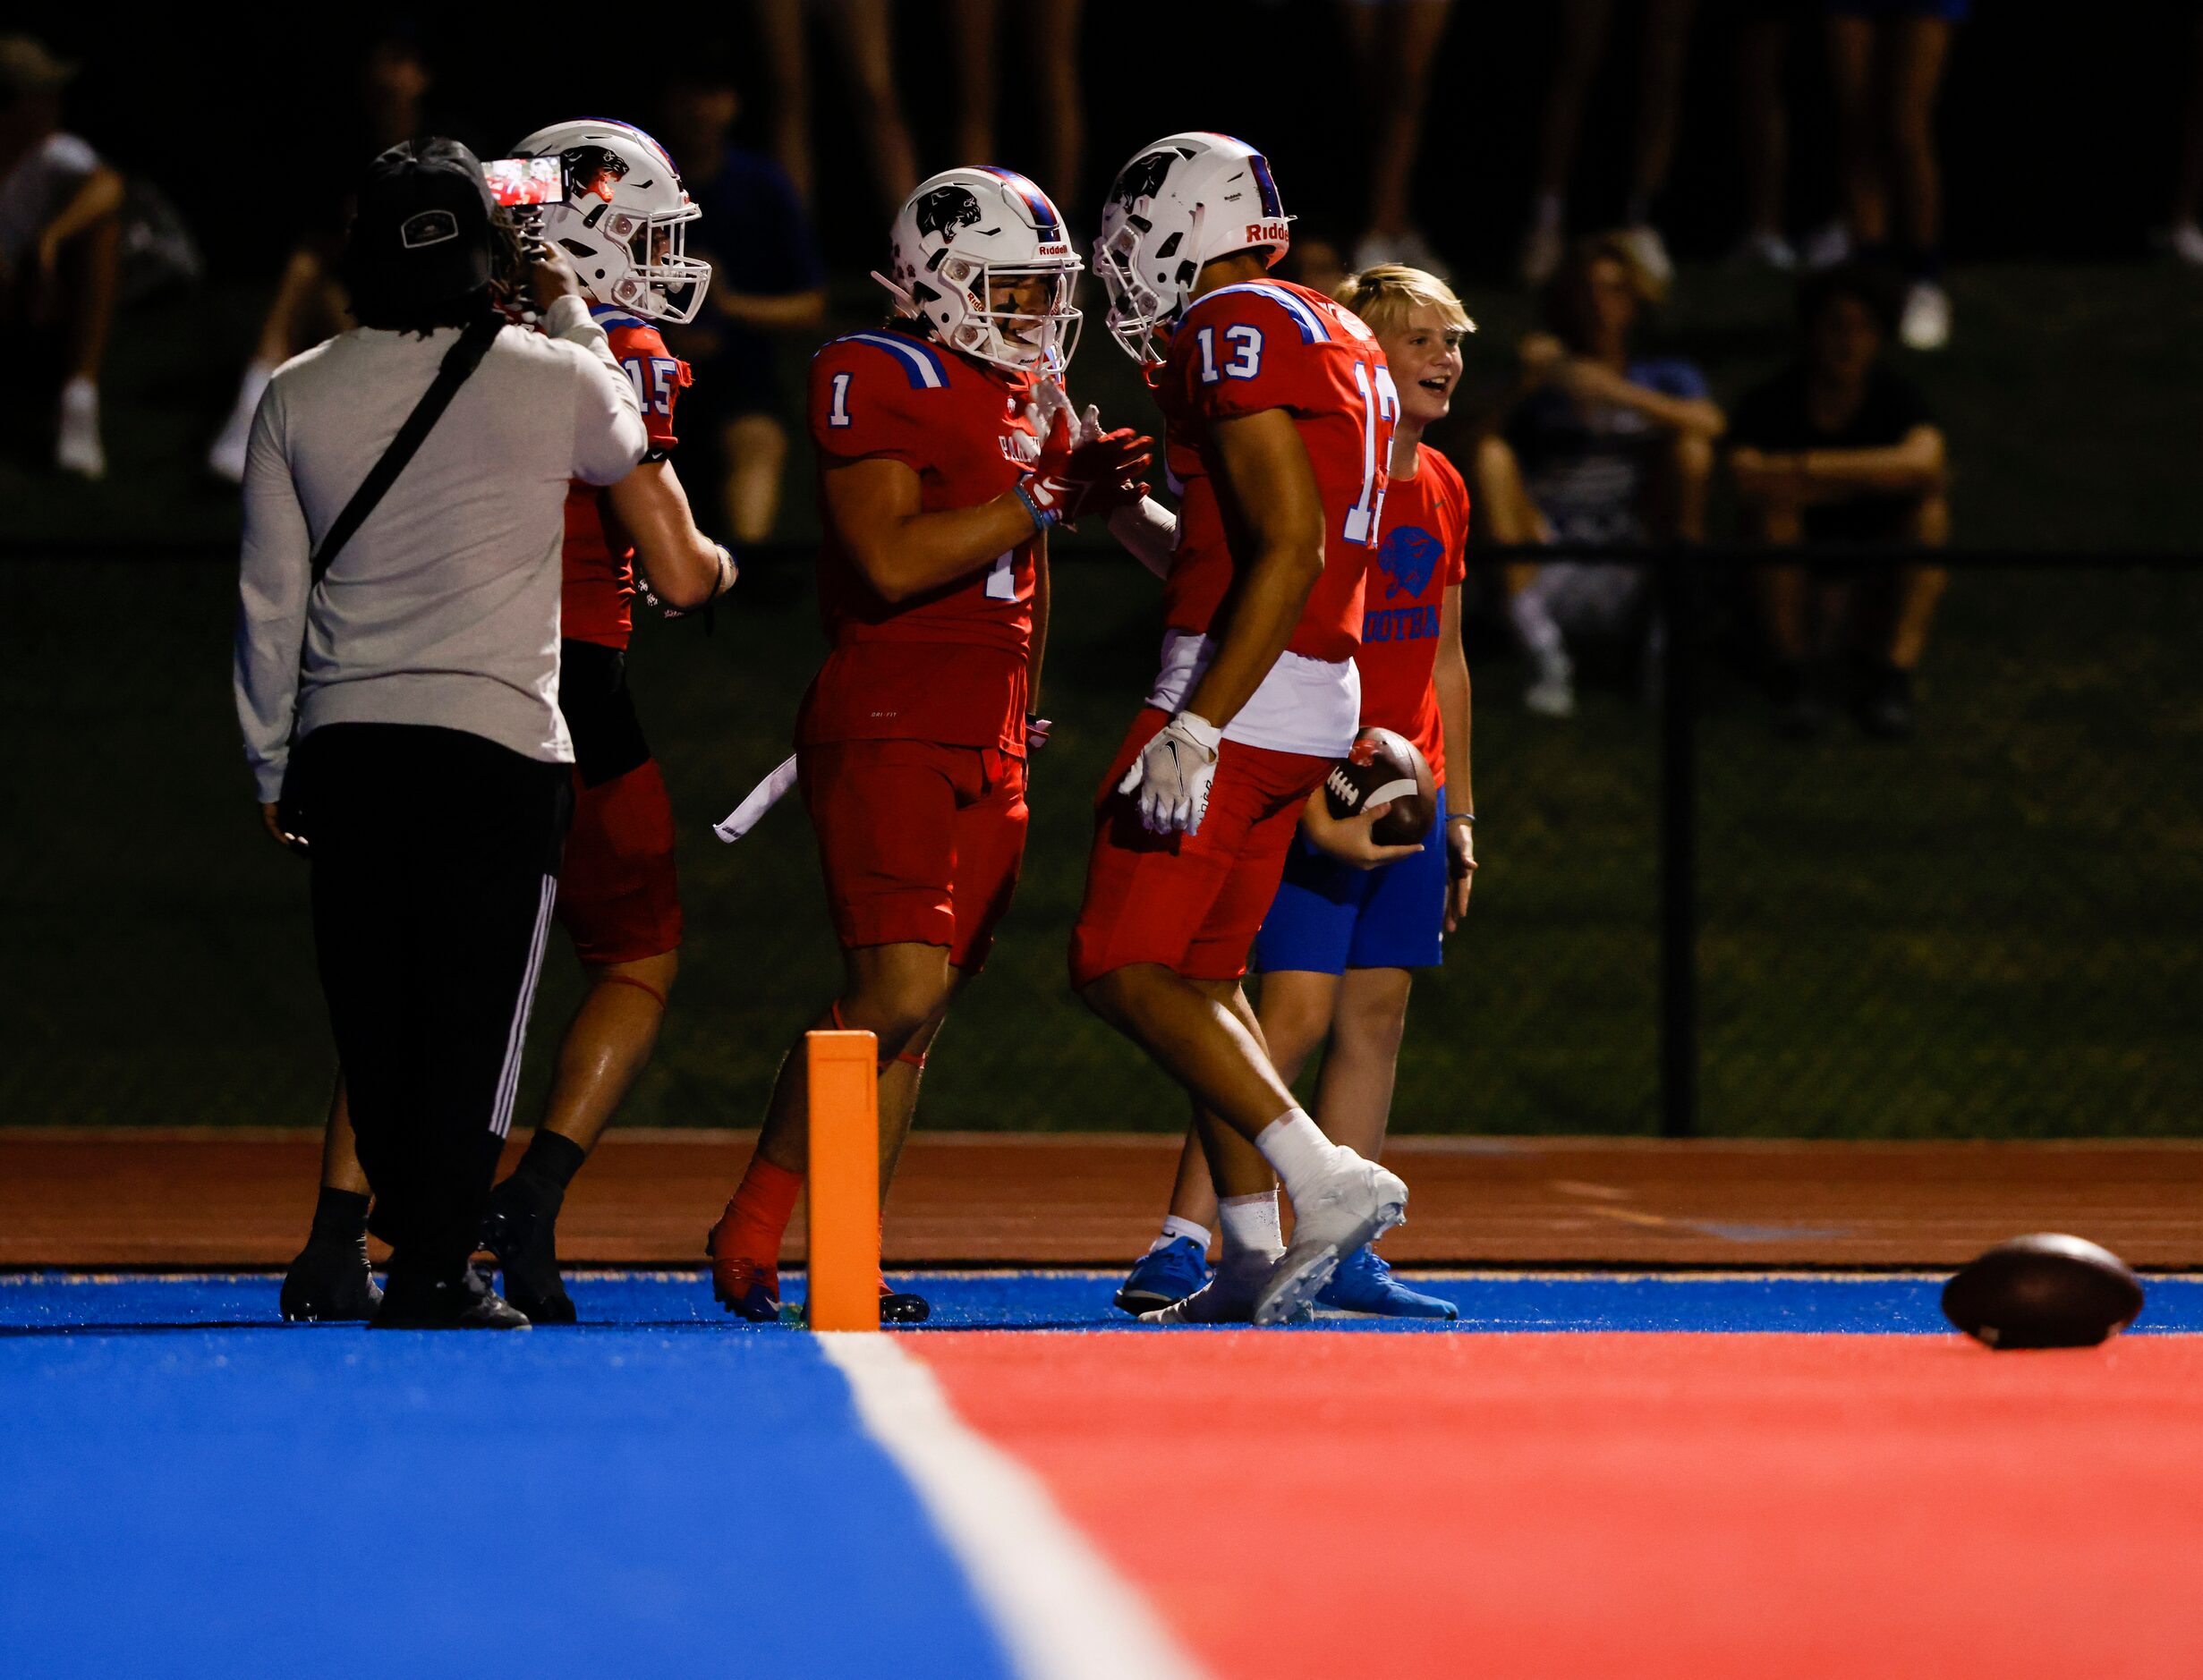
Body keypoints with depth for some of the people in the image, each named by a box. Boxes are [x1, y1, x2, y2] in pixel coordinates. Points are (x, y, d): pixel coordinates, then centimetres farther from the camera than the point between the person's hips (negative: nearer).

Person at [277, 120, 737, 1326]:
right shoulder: (615, 360, -9)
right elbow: (676, 575, -10)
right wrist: (717, 563, 11)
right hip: (567, 699, -5)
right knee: (638, 965, 13)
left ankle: (335, 1241, 2)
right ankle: (533, 1196, -3)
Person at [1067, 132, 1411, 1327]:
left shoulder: (1240, 329, -12)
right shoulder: (1341, 344, 17)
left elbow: (1290, 548, -20)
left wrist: (1196, 728, -24)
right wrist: (1133, 512, 29)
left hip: (1238, 696, -10)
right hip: (1318, 704, 10)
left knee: (1120, 971, -8)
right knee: (1201, 975, 16)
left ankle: (1326, 1180, -17)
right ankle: (1253, 1260, 14)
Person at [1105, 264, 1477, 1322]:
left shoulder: (1443, 493, 14)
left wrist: (1458, 811, 19)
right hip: (1319, 782, -7)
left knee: (1376, 1014, 6)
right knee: (1295, 1010, -13)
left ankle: (1339, 1257, 10)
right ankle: (1180, 1244, -13)